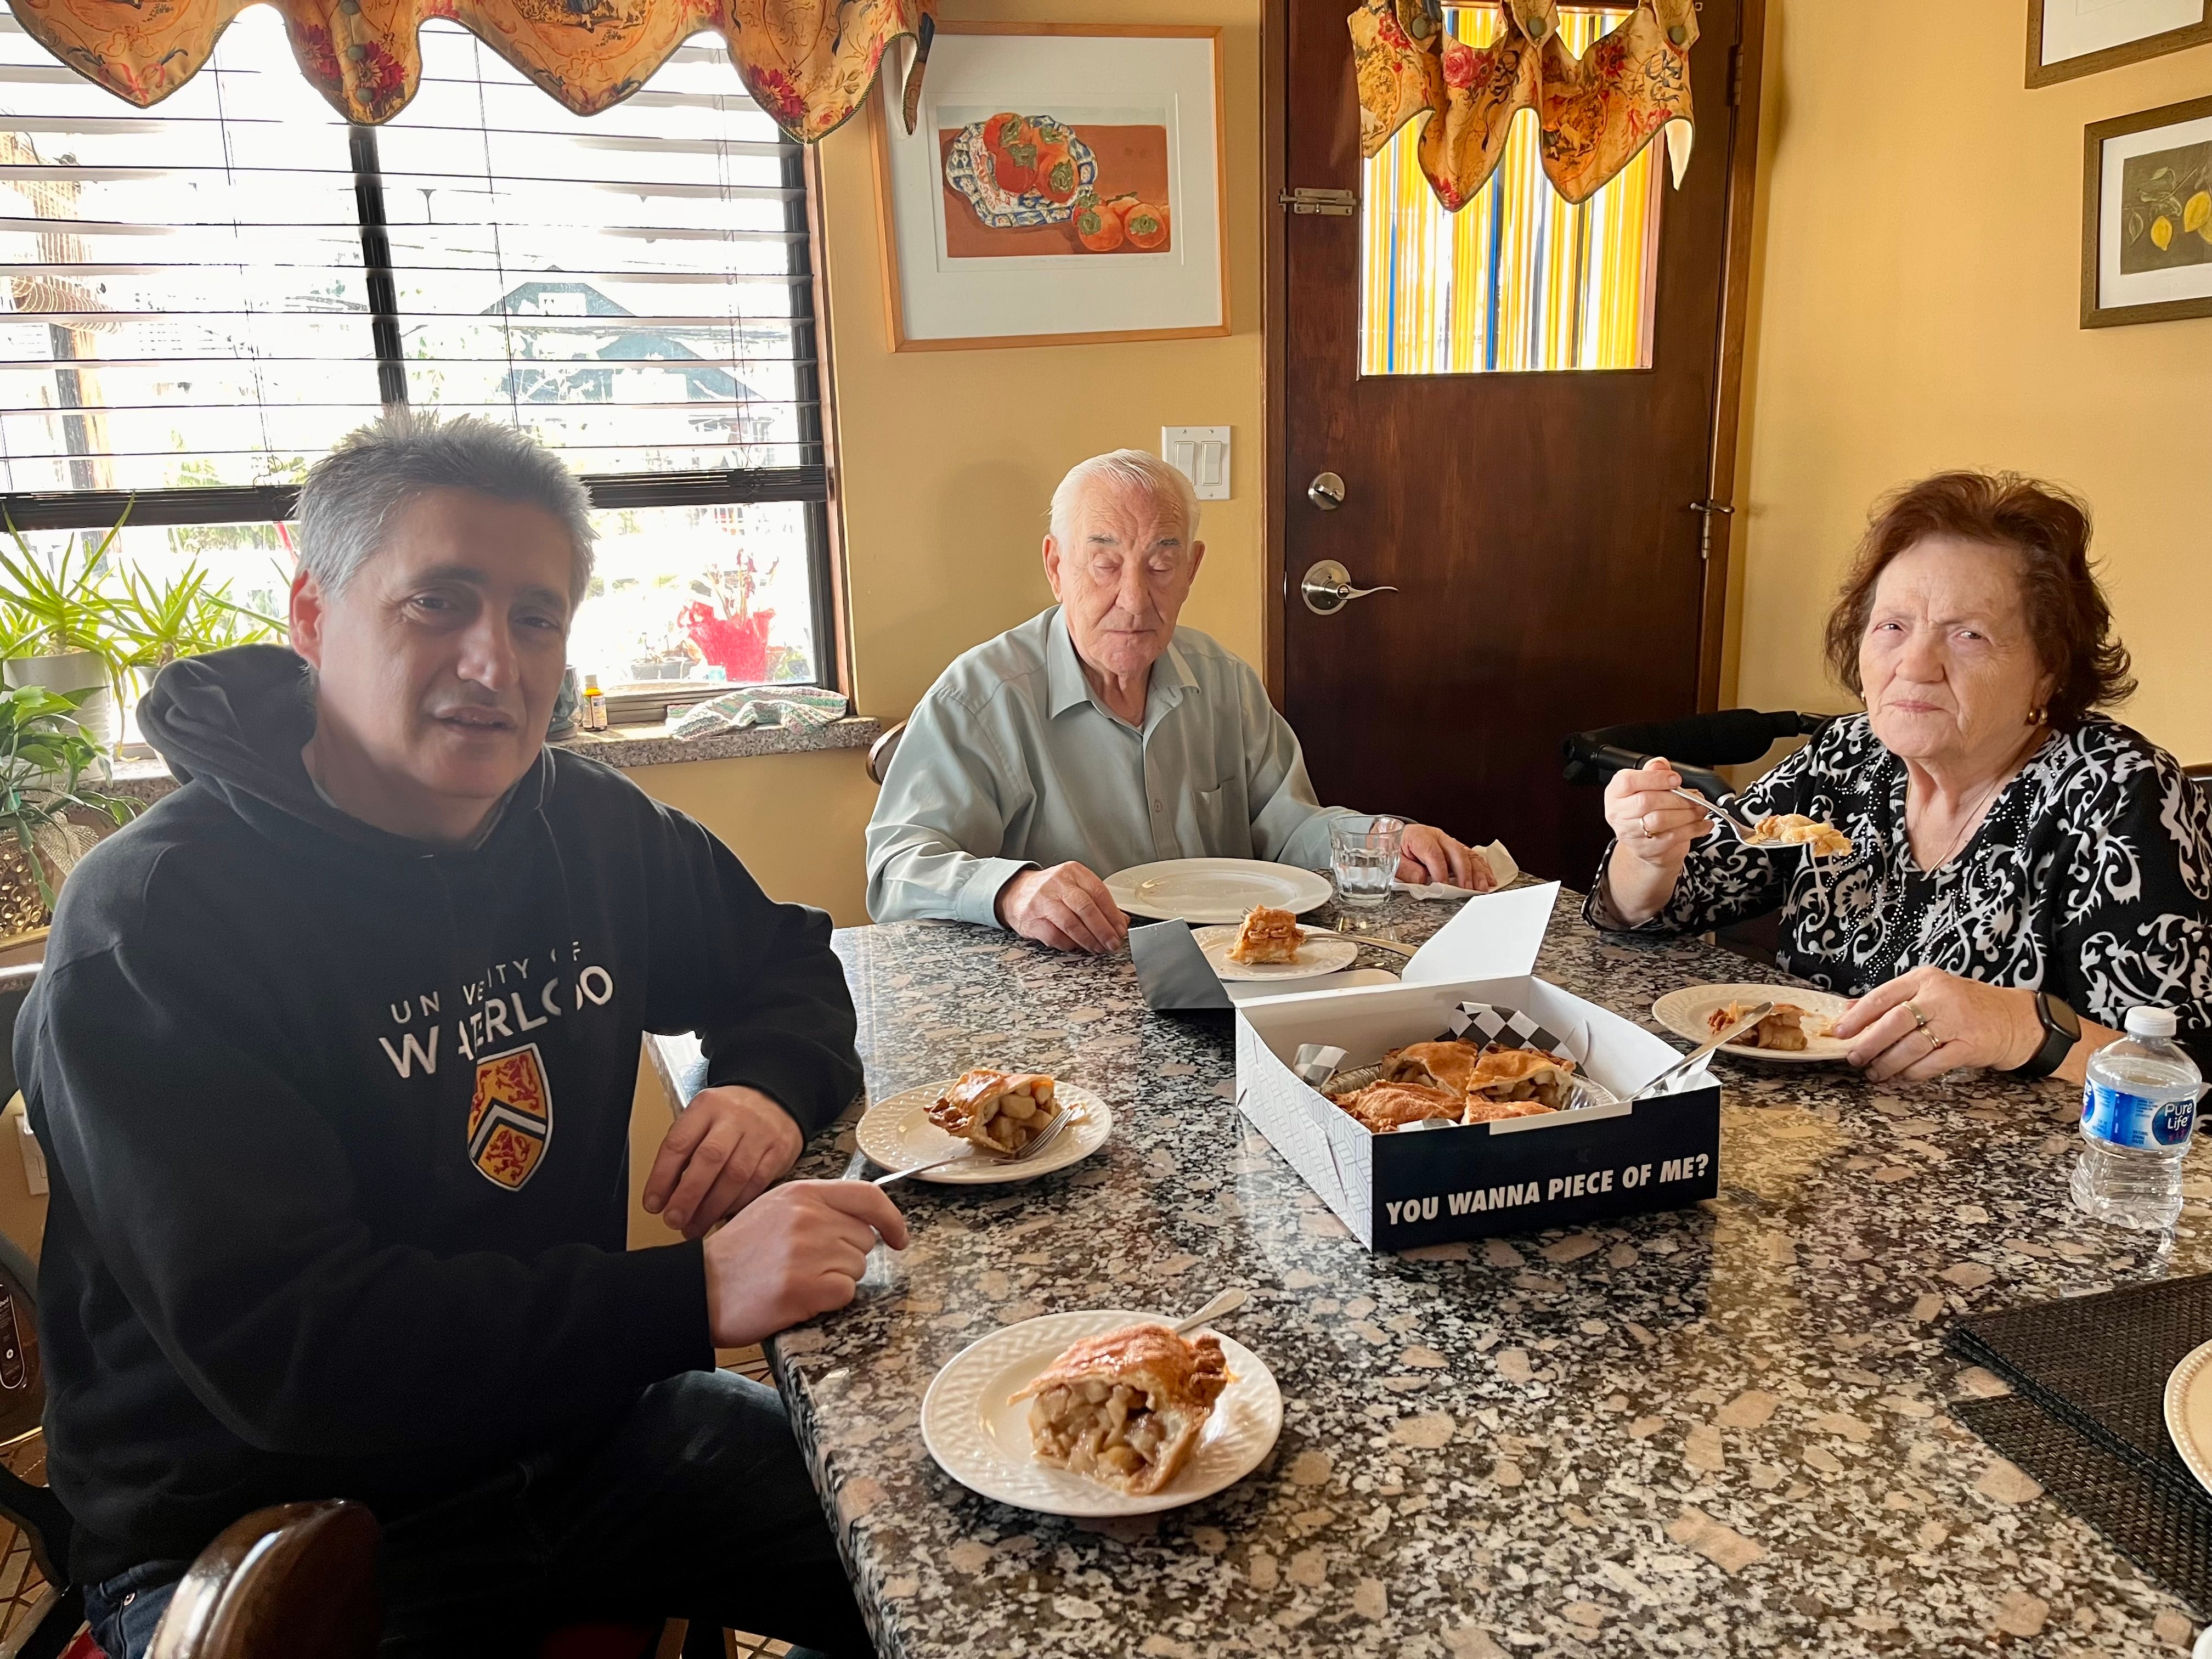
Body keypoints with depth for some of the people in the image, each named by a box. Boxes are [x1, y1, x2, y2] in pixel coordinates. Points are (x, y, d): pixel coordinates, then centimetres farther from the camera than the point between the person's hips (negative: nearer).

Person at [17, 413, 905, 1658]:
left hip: (573, 1431, 5)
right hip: (261, 1529, -4)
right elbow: (274, 1343, -26)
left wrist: (770, 1087, -7)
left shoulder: (589, 825, 0)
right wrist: (695, 1293, -32)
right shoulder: (154, 925, -19)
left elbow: (782, 959, 17)